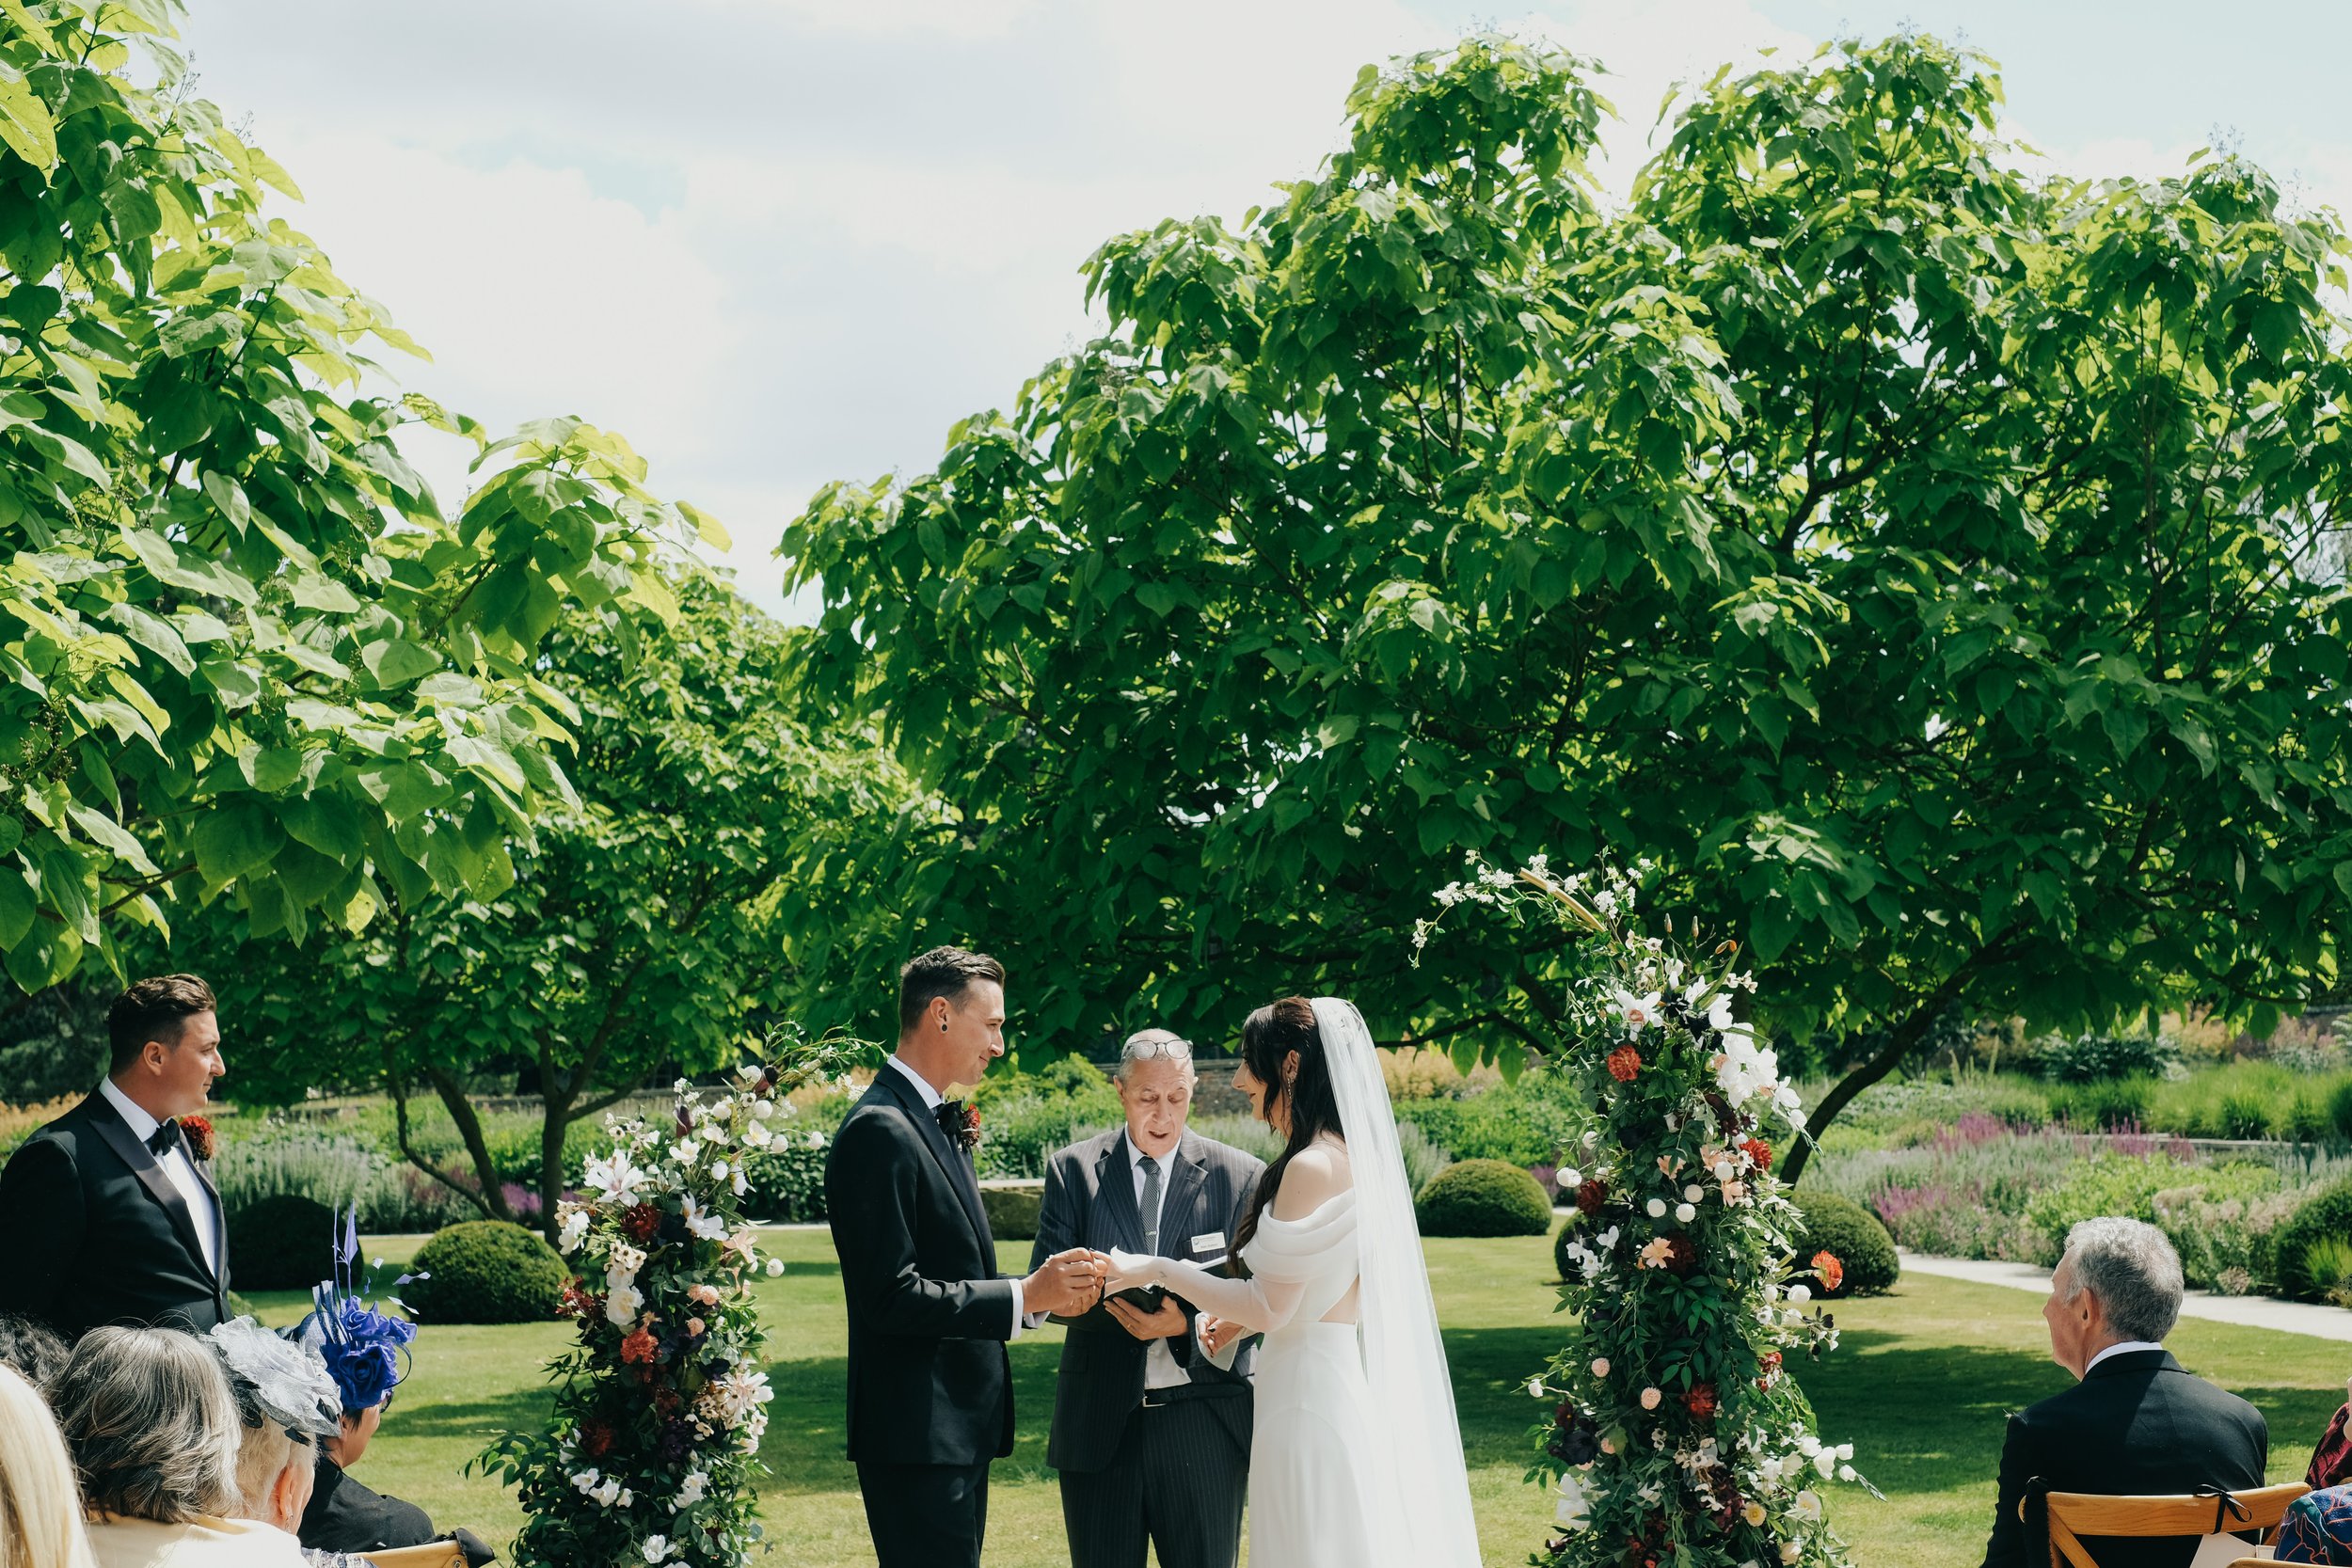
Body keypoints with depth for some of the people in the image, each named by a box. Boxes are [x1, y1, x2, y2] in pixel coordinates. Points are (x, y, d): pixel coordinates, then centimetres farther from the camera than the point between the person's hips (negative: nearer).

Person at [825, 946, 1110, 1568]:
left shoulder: (939, 1125, 17)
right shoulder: (878, 1132, -15)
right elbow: (891, 1297, -21)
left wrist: (1046, 1292, 3)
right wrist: (1024, 1297, -17)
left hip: (959, 1428, 10)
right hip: (916, 1439, -10)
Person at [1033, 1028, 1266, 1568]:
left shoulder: (1242, 1177, 1)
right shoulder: (1073, 1170, 4)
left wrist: (1186, 1326, -22)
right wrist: (1114, 1289, -24)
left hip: (1203, 1427, -1)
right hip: (1099, 1423, 1)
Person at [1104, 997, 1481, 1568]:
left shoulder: (1312, 1166, -17)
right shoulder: (1359, 1156, 11)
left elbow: (1269, 1308, -16)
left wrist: (1157, 1271, -8)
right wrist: (1246, 1319, 13)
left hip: (1309, 1389, -9)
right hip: (1353, 1386, 9)